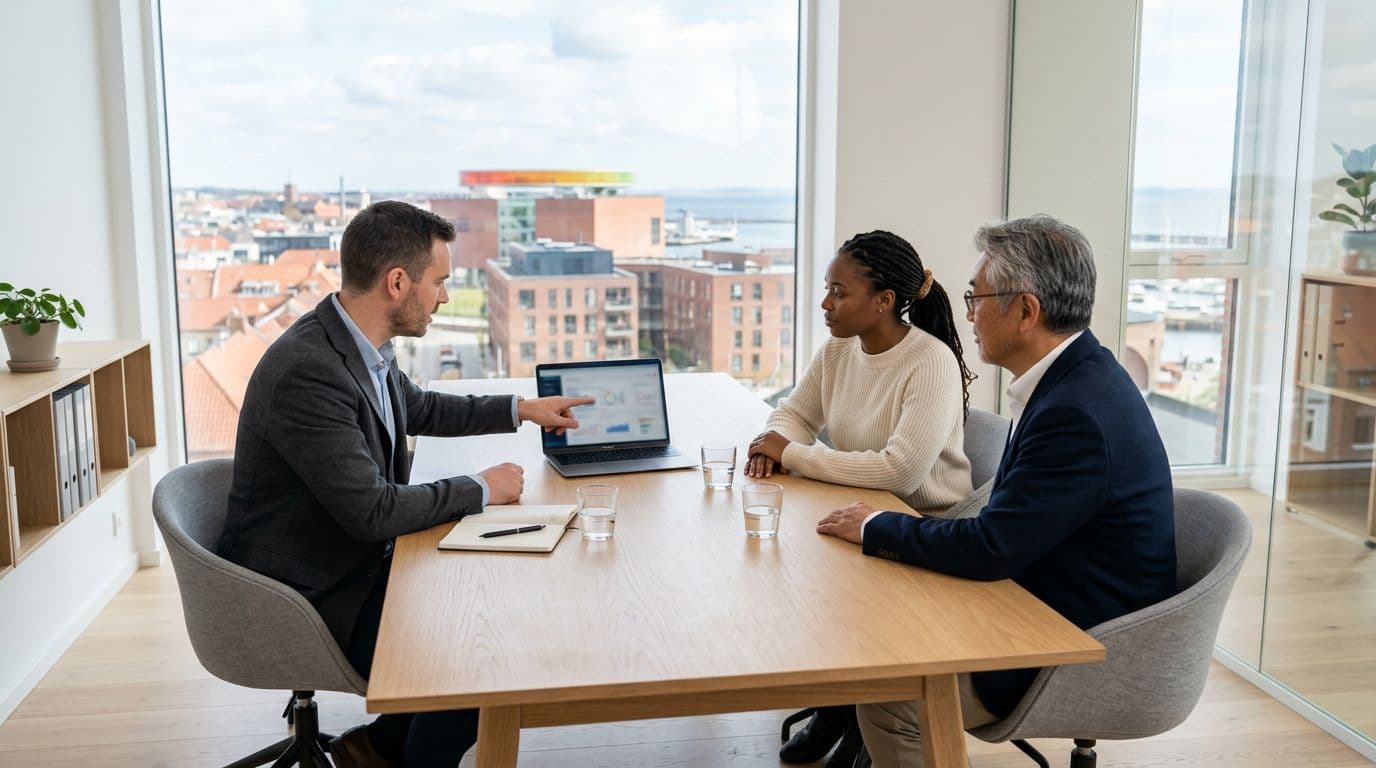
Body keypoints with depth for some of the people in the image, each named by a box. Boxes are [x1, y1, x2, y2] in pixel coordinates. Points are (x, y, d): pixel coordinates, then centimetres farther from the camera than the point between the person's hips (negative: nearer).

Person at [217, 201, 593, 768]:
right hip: (308, 600, -9)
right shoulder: (308, 370, -29)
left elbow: (418, 408, 22)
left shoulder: (361, 344, -1)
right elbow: (372, 512, -29)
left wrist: (520, 410, 20)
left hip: (356, 563, 9)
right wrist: (480, 489, -16)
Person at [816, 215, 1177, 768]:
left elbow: (992, 548, -25)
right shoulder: (1073, 376, 4)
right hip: (1047, 608, 10)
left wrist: (875, 528, -12)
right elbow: (1001, 528, 9)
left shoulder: (1078, 412, -28)